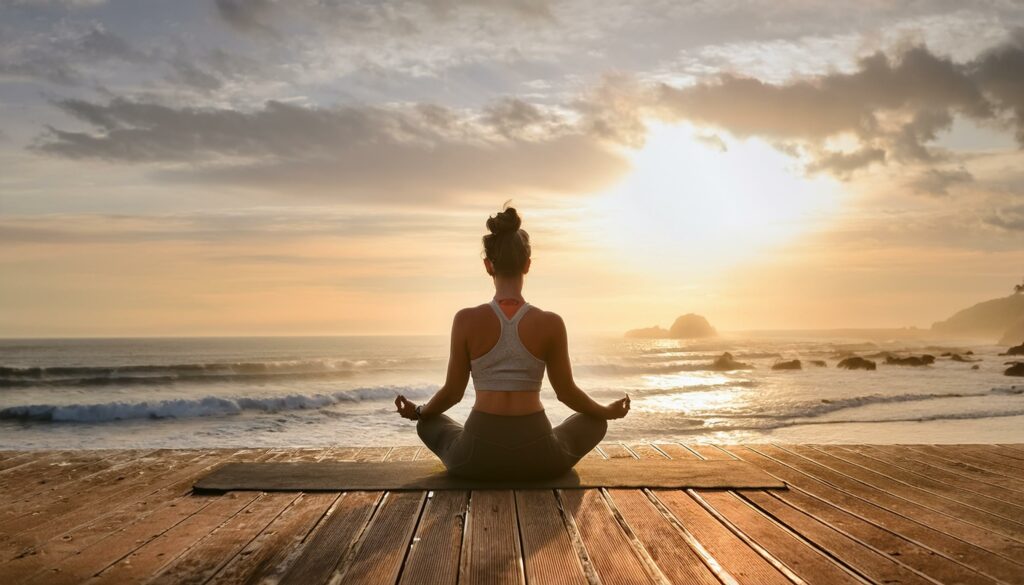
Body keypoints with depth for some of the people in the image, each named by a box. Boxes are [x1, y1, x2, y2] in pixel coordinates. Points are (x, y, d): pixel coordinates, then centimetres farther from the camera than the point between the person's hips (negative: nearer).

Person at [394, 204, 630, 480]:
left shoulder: (466, 320, -8)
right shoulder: (551, 323, -8)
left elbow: (453, 392, 2)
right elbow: (567, 393, 3)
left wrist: (418, 412, 24)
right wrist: (608, 412, 23)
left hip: (479, 456, 0)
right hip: (537, 457, 0)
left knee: (429, 422, 33)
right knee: (594, 421, 30)